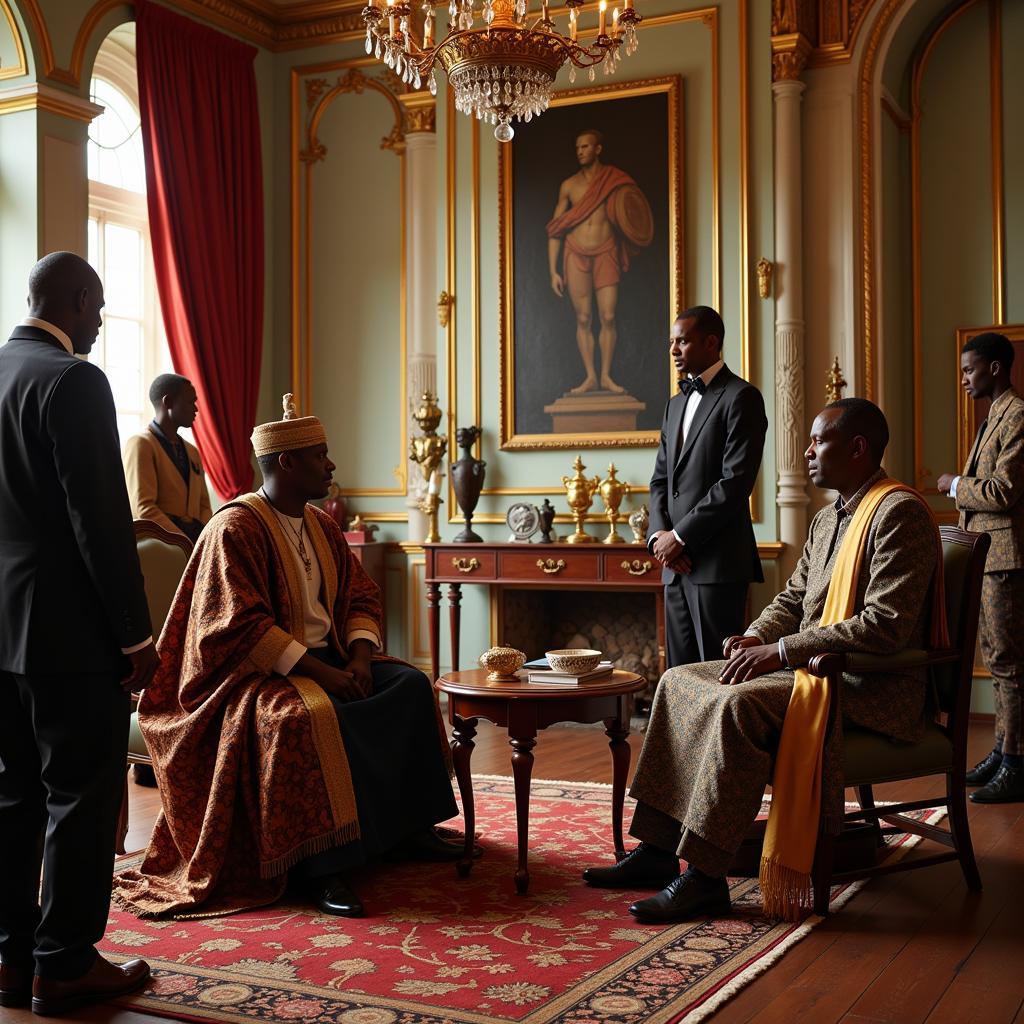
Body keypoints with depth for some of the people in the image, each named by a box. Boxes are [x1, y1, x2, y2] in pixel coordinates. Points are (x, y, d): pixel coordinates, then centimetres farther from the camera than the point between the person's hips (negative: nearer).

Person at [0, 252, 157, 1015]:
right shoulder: (73, 380, -15)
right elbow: (101, 517, -19)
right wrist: (136, 634, -14)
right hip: (69, 630, -8)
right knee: (82, 797, 1)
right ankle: (65, 966, 9)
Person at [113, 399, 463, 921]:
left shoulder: (321, 526, 11)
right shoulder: (236, 527, -14)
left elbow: (360, 596, 13)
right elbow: (239, 626, -22)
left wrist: (359, 656, -7)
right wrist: (320, 672, -25)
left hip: (325, 657, 8)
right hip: (257, 670, -8)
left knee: (410, 686, -7)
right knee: (315, 716, -36)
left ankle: (407, 824, 2)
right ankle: (320, 863, -28)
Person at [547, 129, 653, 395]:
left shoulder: (616, 181, 3)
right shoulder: (569, 185, 5)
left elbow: (629, 221, 13)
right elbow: (554, 230, 7)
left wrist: (629, 219, -13)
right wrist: (553, 271, 1)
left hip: (606, 254, -1)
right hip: (576, 255, 1)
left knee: (608, 317, -7)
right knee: (583, 319, 0)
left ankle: (606, 376, 4)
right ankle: (590, 377, 6)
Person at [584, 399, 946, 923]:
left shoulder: (899, 513, -15)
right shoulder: (828, 519, 16)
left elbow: (885, 626, -24)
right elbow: (791, 600, 21)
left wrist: (779, 650, -23)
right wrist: (756, 637, -2)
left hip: (875, 685, -10)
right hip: (814, 667, 10)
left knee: (739, 704, -32)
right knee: (679, 682, 3)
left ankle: (705, 878, -25)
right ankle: (657, 850, 2)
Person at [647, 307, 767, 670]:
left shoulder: (741, 397, -5)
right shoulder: (675, 404, 20)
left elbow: (736, 481, -14)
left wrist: (680, 536, -12)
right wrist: (659, 534, 1)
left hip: (718, 561, -7)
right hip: (676, 563, 8)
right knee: (680, 672, 8)